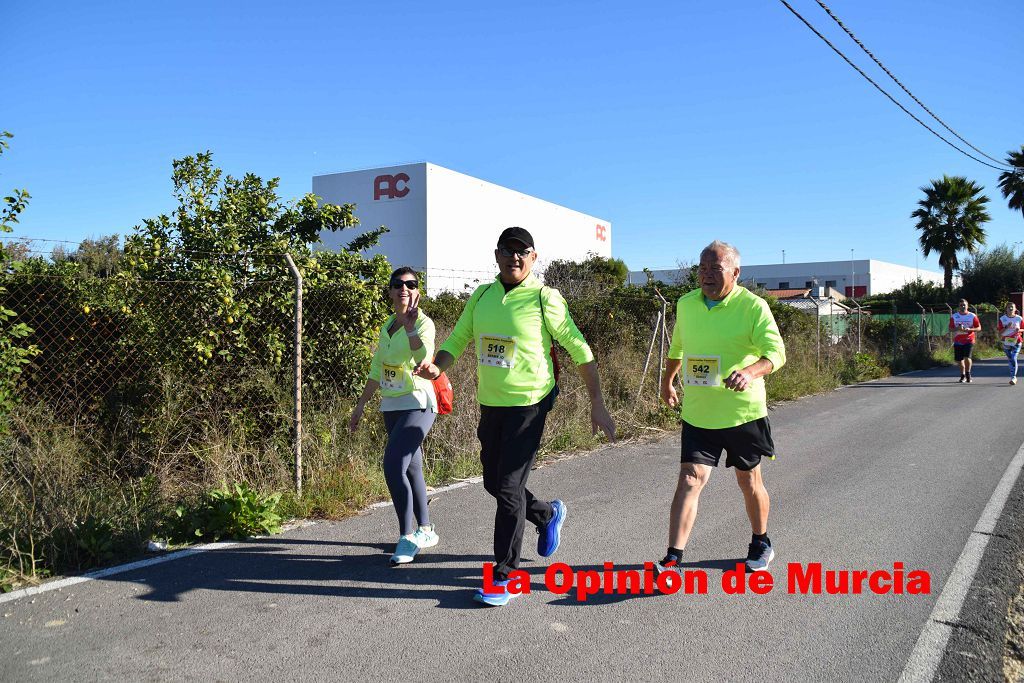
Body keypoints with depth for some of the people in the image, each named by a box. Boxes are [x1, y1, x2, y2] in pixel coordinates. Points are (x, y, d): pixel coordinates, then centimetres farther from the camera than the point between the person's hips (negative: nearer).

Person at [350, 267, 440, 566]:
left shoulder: (424, 322, -9)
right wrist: (361, 405, 20)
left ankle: (407, 537, -8)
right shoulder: (387, 325, 12)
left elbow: (424, 356, -31)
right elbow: (377, 370, 20)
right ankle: (425, 531, 27)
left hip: (417, 404, -7)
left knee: (393, 465, -19)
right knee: (411, 470, 13)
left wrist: (410, 325, -33)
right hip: (391, 406, 7)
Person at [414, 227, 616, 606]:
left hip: (528, 404, -6)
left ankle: (505, 576, 6)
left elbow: (579, 350, -7)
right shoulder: (481, 296, 6)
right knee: (494, 483, 17)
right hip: (490, 403, 6)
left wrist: (597, 404, -10)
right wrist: (437, 368, -14)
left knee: (509, 488, -8)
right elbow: (457, 340, 8)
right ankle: (548, 515, 44)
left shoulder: (544, 299, -10)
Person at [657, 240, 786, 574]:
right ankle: (673, 559, -9)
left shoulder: (753, 306, -12)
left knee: (749, 481, 14)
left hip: (743, 411, -2)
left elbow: (776, 351, -22)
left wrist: (751, 372, -41)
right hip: (697, 413, 2)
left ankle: (761, 543, 38)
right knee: (690, 480, -9)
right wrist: (667, 380, 30)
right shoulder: (686, 304, 3)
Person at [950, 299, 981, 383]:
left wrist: (969, 329, -17)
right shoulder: (954, 316, 4)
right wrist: (958, 328, -17)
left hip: (969, 340, -2)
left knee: (967, 357, -19)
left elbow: (979, 328, 1)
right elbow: (950, 328, 4)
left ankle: (968, 373, 2)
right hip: (957, 341, 2)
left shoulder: (972, 316, 0)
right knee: (959, 359, 4)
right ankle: (963, 375, 24)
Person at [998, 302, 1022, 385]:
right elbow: (1000, 332, -6)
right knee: (1010, 360, 9)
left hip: (1016, 342, -1)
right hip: (1006, 342, 1)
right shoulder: (1002, 319, -3)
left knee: (1014, 359, -15)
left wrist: (1019, 330, -14)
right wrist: (1007, 327, -22)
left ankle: (1013, 377, -11)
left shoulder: (1019, 318, -2)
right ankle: (1014, 377, 25)